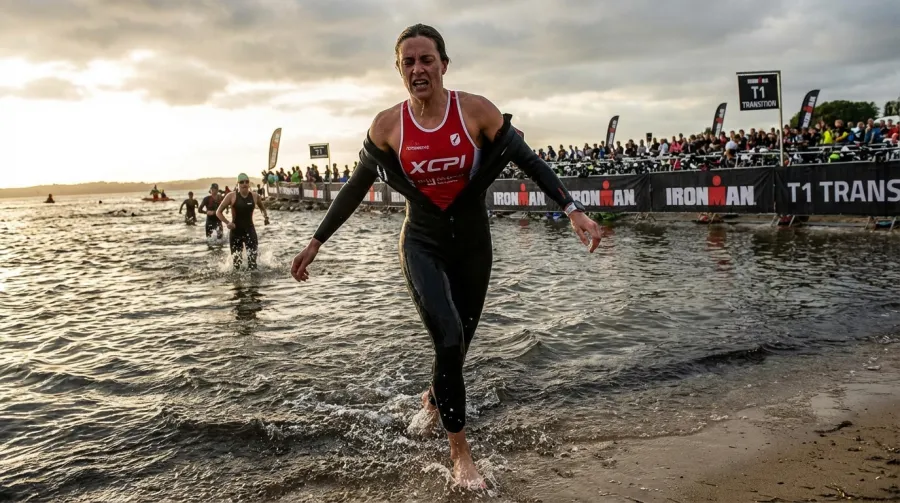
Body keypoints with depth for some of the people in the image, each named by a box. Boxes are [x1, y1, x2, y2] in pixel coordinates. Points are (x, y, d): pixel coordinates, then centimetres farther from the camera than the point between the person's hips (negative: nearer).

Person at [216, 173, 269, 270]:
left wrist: (265, 216, 2)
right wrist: (227, 223, -16)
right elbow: (218, 212, -1)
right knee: (236, 262, 5)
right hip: (236, 232, -1)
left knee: (252, 259, -10)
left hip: (250, 230, 1)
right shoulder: (232, 196, -6)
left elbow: (262, 208, 22)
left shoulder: (255, 196, 1)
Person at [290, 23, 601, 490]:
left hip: (472, 244, 1)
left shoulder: (476, 110, -11)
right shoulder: (387, 125, -8)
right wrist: (316, 241, 4)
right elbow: (355, 188, 2)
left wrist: (573, 209, -20)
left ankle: (435, 398, 49)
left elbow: (528, 160, -9)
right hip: (422, 244, -1)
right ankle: (460, 450, 0)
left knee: (457, 343, 13)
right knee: (448, 338, -19)